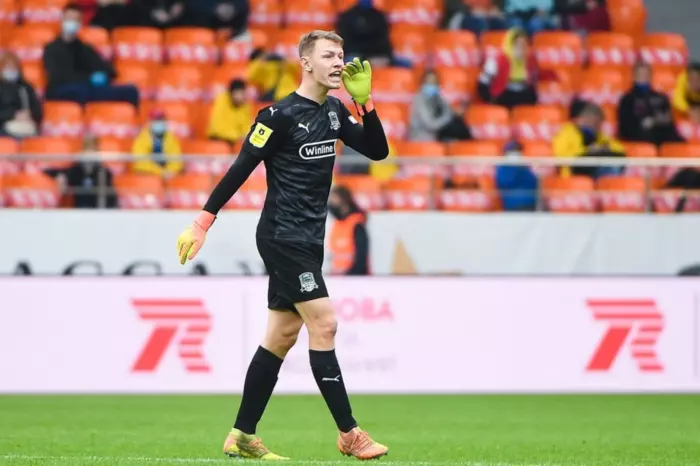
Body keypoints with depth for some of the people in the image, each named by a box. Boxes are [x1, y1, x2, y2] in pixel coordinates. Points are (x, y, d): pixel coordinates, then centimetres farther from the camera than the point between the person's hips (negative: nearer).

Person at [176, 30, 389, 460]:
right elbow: (240, 170, -12)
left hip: (307, 240, 8)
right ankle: (348, 433, -7)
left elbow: (377, 151, 8)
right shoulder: (281, 115, -13)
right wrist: (203, 222, -14)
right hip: (283, 237, -8)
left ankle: (242, 437, 15)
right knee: (324, 324, -12)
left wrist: (364, 100, -4)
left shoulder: (334, 113, 9)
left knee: (282, 336, 9)